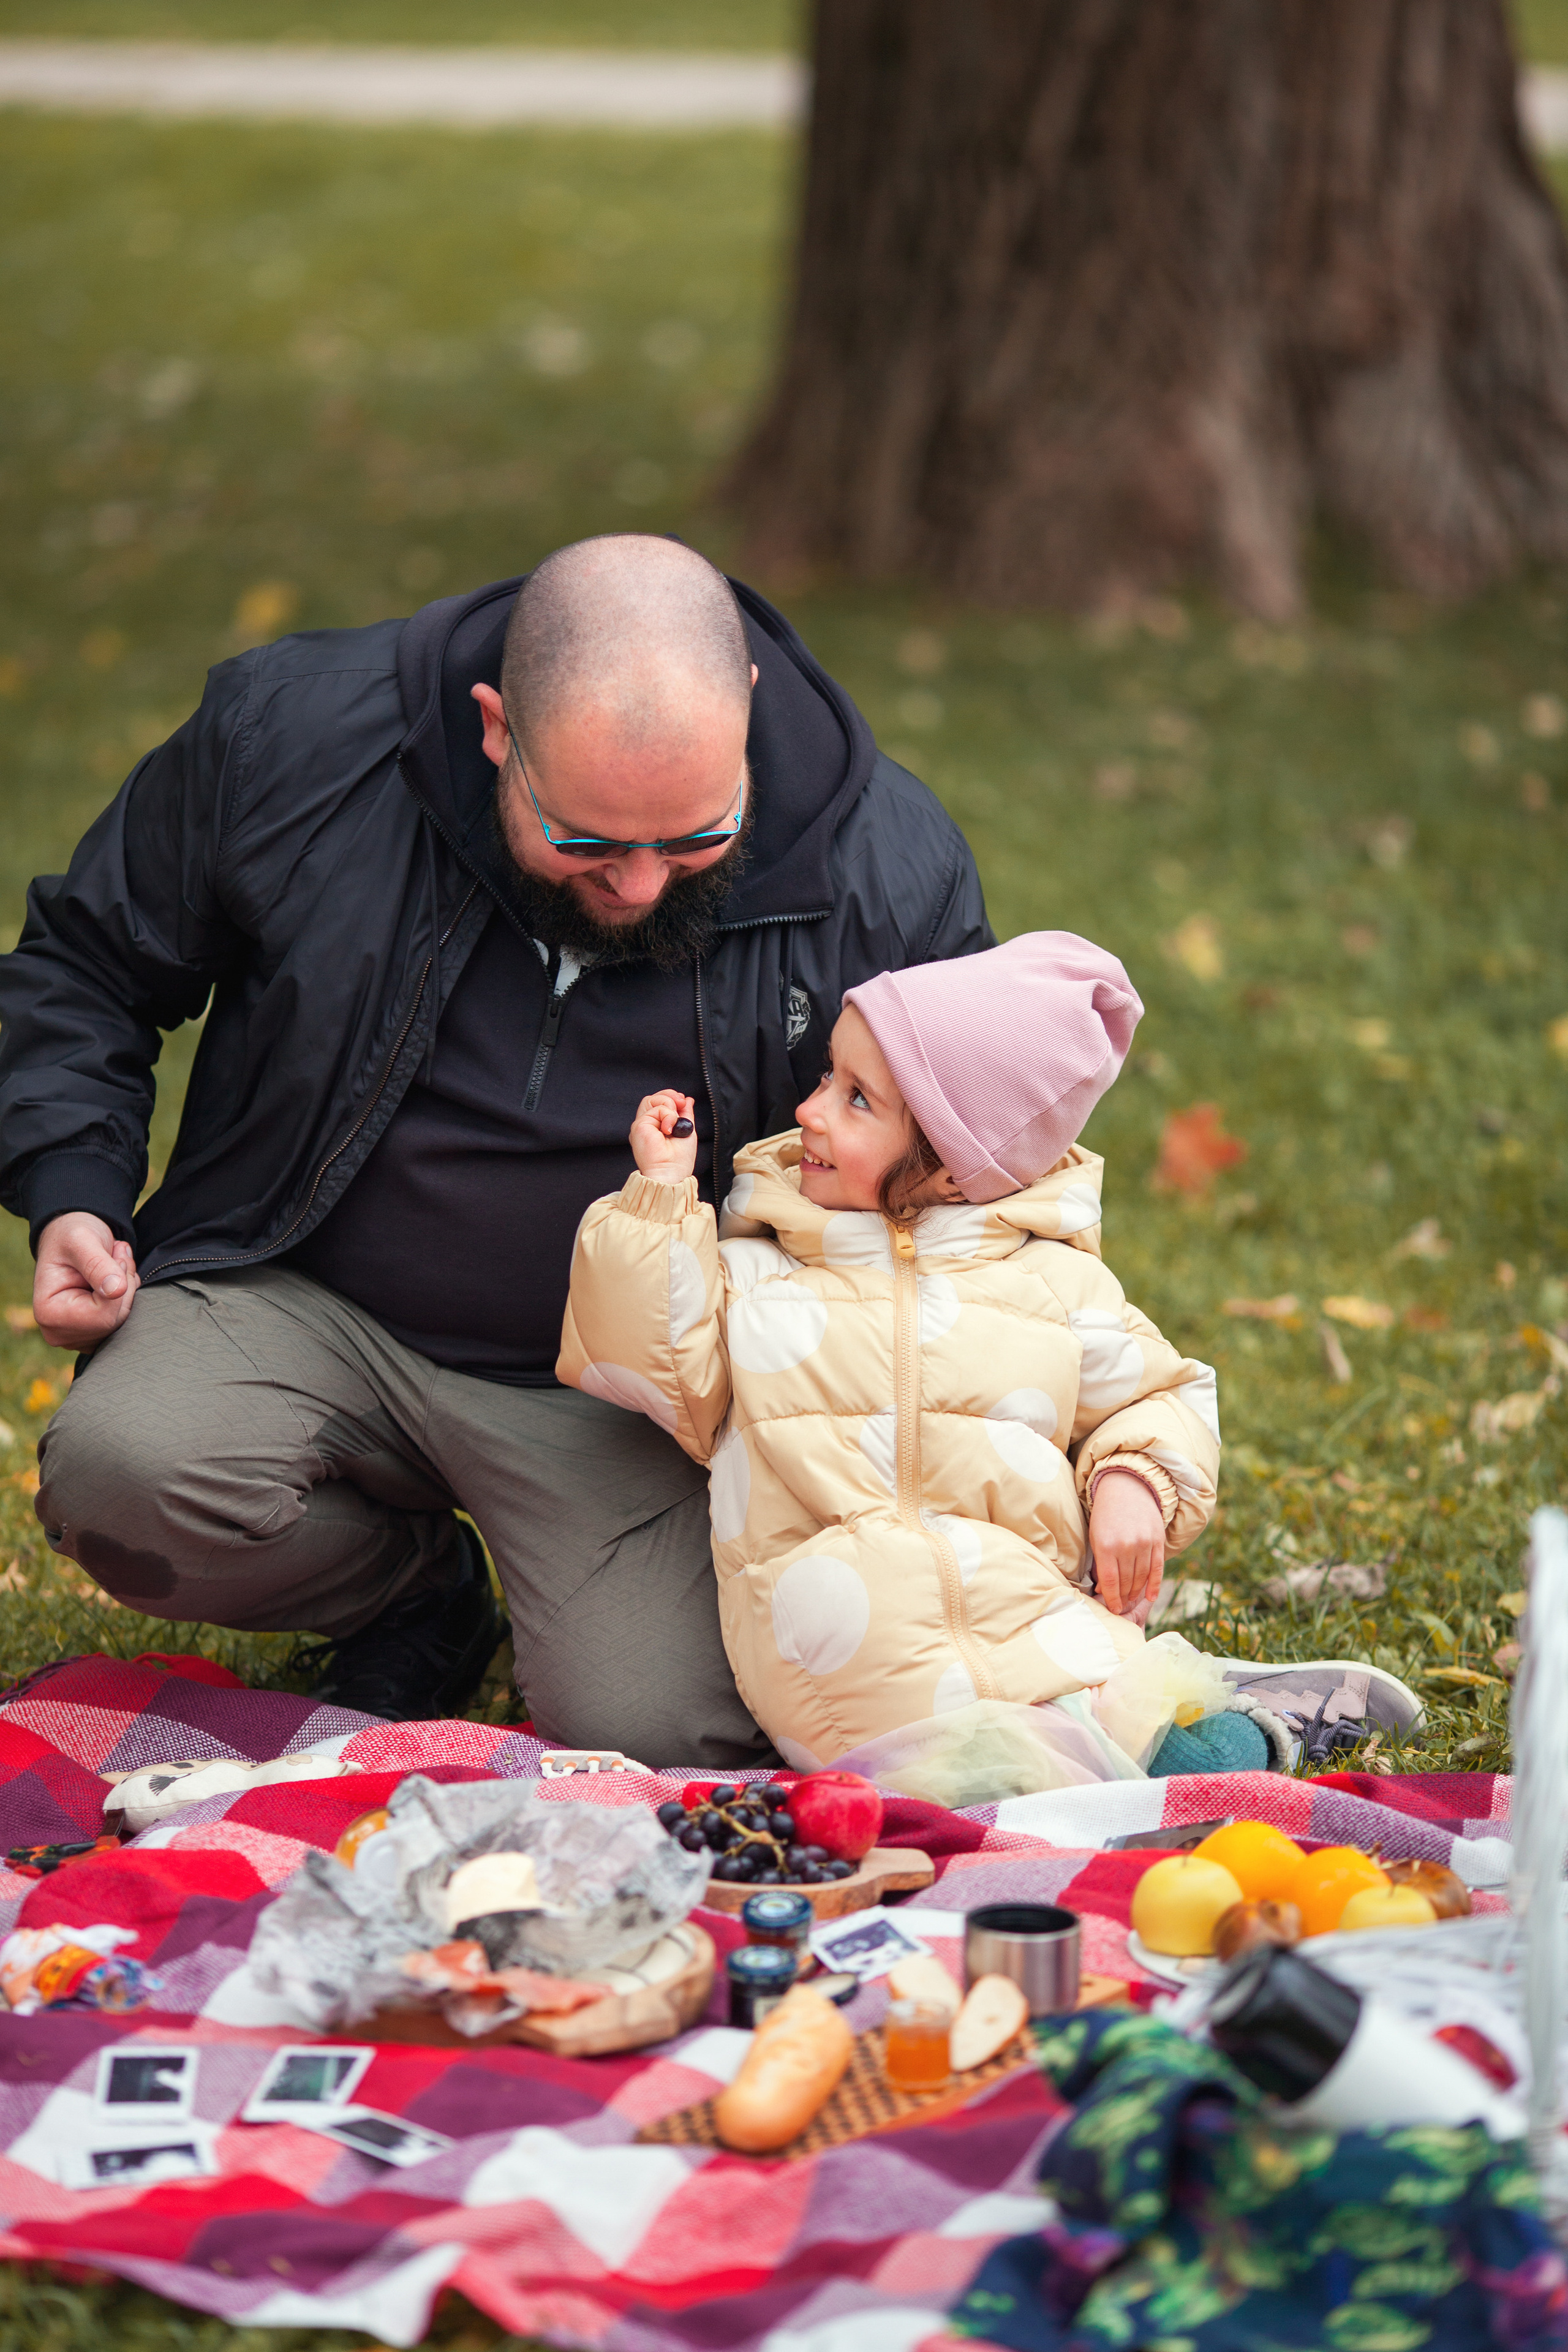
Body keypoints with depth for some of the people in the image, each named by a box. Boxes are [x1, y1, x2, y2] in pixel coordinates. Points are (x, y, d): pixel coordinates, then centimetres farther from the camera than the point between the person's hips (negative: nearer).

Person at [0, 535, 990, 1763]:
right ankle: (419, 1589, 7)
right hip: (306, 1307, 1)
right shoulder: (294, 740, -14)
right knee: (119, 1478, -27)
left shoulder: (892, 877, -13)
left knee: (654, 1732, -23)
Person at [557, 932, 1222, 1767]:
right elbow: (651, 1364, 2)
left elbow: (1157, 1395, 21)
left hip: (1030, 1624, 1)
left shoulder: (1053, 1282, 13)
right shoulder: (752, 1275, 15)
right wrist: (660, 1194, 3)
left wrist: (1136, 1483, 0)